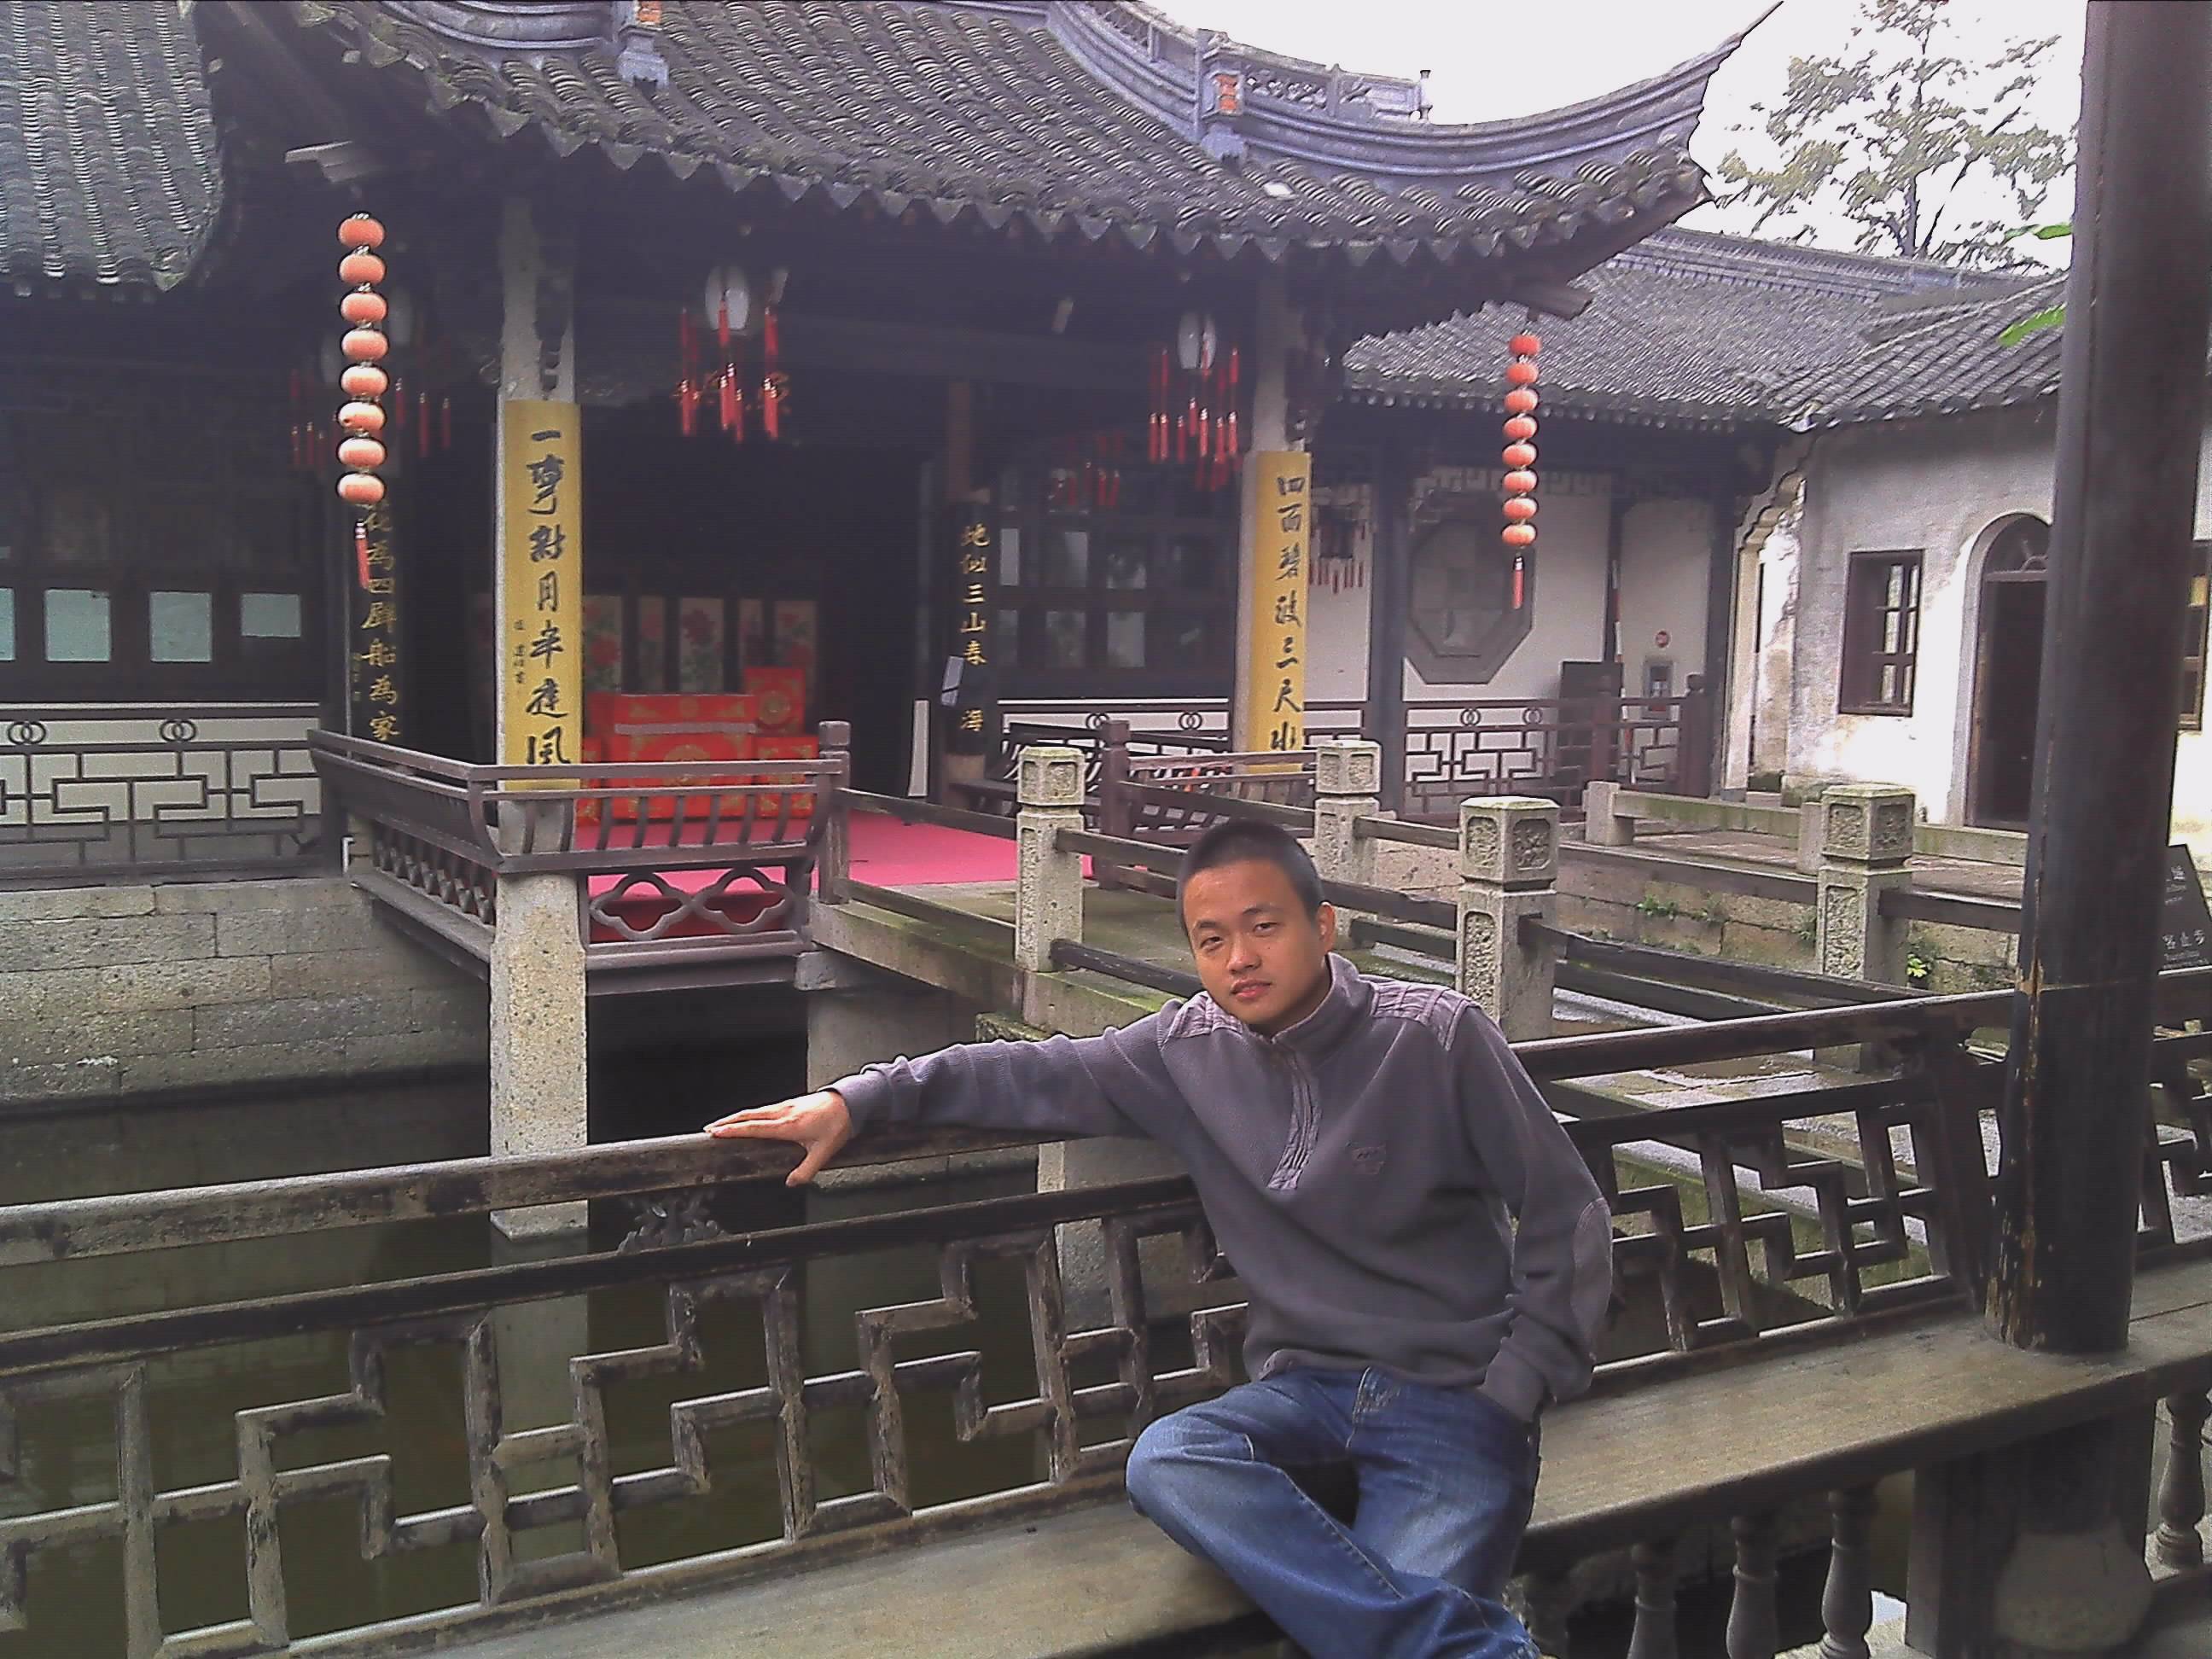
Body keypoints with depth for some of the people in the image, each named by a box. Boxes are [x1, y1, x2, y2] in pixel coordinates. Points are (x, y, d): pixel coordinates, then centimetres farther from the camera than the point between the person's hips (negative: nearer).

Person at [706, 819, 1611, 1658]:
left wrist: (1511, 1394, -8)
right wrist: (857, 1099, -2)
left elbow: (1566, 1213, -3)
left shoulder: (1436, 1036, -8)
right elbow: (1040, 1073, 8)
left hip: (1452, 1391, -5)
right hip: (1305, 1383, 5)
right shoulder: (1189, 1048, 3)